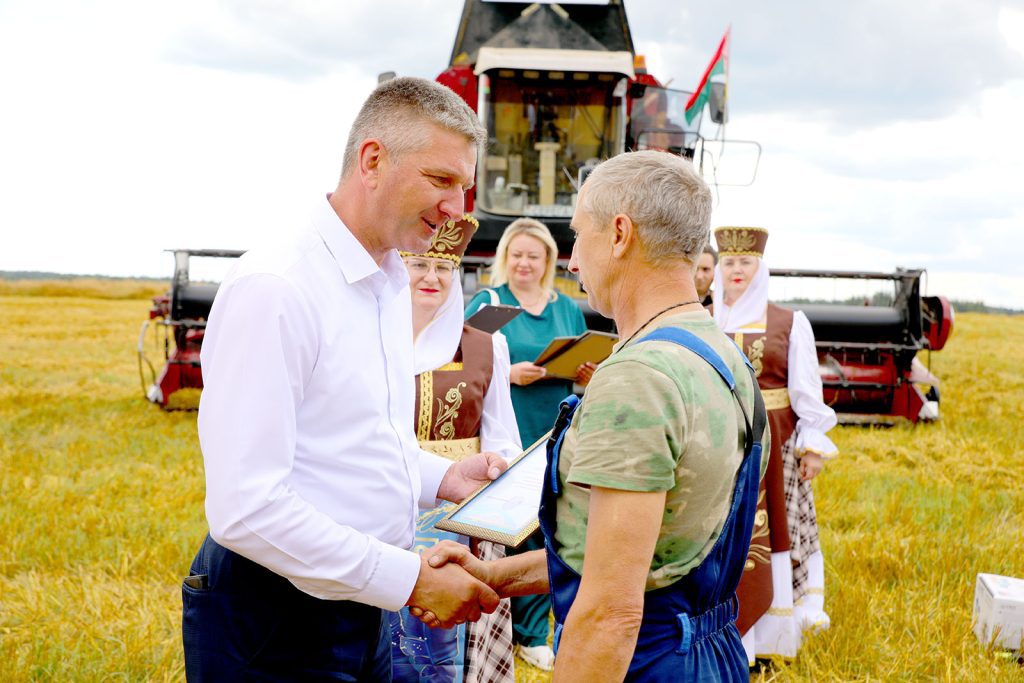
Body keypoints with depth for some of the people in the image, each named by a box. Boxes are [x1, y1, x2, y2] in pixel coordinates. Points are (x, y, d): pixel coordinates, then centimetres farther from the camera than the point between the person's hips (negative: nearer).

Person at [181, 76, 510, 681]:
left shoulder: (393, 282, 9)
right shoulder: (274, 289, -19)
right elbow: (246, 507, -25)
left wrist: (444, 477, 2)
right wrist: (412, 580, -21)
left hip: (364, 604, 8)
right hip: (272, 629, -8)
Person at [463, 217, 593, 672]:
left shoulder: (568, 309, 14)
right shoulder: (485, 304, 2)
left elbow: (586, 372, 18)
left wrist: (588, 375, -4)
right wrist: (508, 373, -17)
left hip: (557, 436, 4)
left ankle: (532, 631, 16)